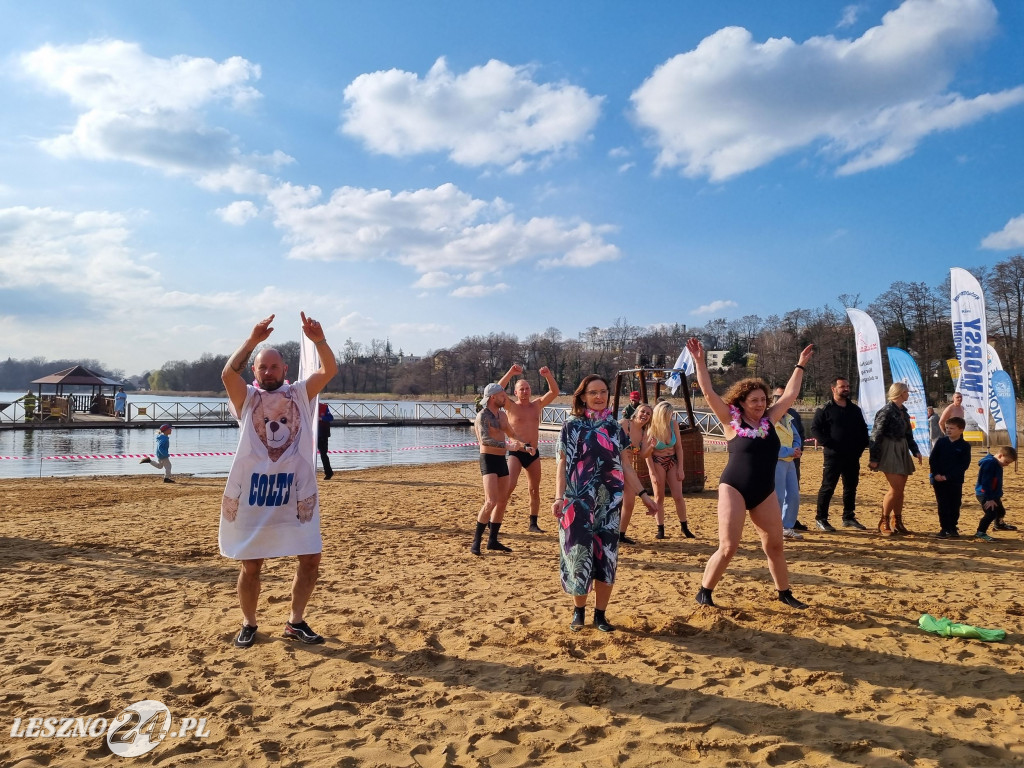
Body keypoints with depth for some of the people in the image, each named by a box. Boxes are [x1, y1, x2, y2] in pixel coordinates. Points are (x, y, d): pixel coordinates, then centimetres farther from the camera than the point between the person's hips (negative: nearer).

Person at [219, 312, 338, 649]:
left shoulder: (300, 393, 7)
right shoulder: (246, 397, 3)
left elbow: (329, 370, -6)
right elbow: (228, 373, -18)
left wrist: (318, 340, -22)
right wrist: (253, 340, -26)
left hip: (296, 490, 2)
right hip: (252, 491, -2)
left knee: (311, 560, 4)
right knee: (250, 566, 8)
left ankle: (295, 622, 21)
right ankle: (248, 624, 28)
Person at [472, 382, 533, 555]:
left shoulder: (502, 415, 14)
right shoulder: (483, 416, -12)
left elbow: (512, 435, 26)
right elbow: (484, 439, -28)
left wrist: (526, 447, 11)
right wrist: (507, 445, -37)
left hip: (502, 460, 9)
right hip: (488, 459, -9)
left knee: (502, 502, 9)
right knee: (491, 502, -17)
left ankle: (492, 540, 18)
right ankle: (476, 542, -9)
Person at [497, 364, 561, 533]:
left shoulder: (537, 404, 7)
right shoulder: (511, 406, -3)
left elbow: (554, 392, -1)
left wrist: (548, 376, -16)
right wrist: (510, 373, -26)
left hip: (533, 453, 5)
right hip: (515, 452, -5)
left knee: (535, 490, 11)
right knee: (509, 487, -17)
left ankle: (533, 524, 22)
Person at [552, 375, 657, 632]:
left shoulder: (614, 427, 10)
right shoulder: (571, 427, 0)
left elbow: (624, 466, 12)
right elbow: (562, 465, -2)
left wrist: (643, 494, 7)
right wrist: (559, 497, -13)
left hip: (609, 502, 3)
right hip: (579, 502, -3)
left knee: (606, 556, 4)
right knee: (579, 553, -2)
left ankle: (600, 613, 16)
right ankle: (578, 610, 17)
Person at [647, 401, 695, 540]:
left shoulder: (674, 424, -9)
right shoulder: (652, 429, -17)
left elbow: (679, 447, -1)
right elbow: (648, 454, -11)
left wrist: (680, 468, -4)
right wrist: (653, 473, -13)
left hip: (672, 461, 3)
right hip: (657, 462, -2)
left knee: (678, 496, 0)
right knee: (659, 497, 4)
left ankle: (684, 527, 15)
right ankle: (660, 529, 12)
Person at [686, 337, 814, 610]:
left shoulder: (769, 420, 6)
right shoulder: (732, 421, -6)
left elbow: (790, 394, 15)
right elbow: (709, 393, -13)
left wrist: (800, 366, 20)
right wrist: (700, 362, -18)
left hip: (765, 492, 5)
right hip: (734, 489, -5)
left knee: (774, 545, 11)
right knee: (728, 547, -8)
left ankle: (784, 593, 29)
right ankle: (704, 591, 7)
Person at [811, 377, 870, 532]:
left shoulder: (855, 409, 14)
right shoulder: (825, 409, -4)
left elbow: (863, 429, 21)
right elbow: (815, 428, -8)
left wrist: (861, 446, 7)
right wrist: (827, 443, -17)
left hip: (853, 457, 6)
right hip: (833, 456, -6)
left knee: (851, 488, 11)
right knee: (828, 487, -4)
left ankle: (849, 517, 23)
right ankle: (820, 519, 2)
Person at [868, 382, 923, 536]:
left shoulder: (903, 411, 13)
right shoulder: (886, 411, -12)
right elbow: (876, 435, -14)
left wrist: (916, 451, 16)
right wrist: (873, 458, -17)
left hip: (902, 451, 8)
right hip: (889, 452, -8)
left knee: (900, 489, 9)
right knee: (895, 489, -11)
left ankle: (898, 522, 18)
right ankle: (883, 522, 1)